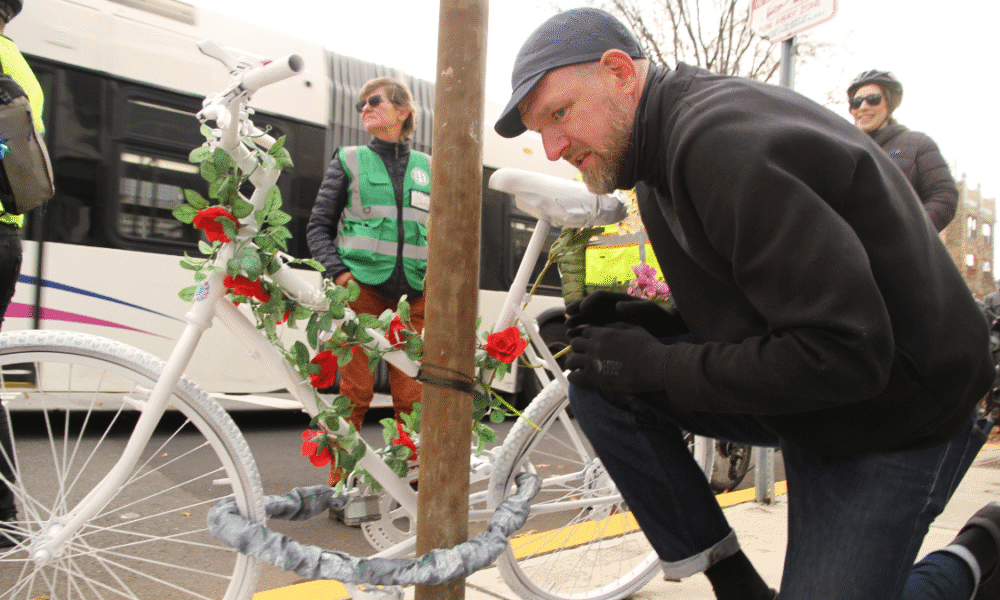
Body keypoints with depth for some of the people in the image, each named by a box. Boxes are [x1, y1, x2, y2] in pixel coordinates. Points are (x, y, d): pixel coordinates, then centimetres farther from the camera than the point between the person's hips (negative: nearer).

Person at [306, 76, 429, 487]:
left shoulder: (426, 167, 16)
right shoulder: (349, 160, 11)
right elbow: (318, 226, 9)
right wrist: (338, 272, -6)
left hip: (413, 295, 2)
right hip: (362, 287, -1)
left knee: (410, 394, 0)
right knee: (355, 390, -3)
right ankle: (340, 483, 9)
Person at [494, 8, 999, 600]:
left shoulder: (726, 141, -26)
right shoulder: (668, 148, 5)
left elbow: (845, 353, -31)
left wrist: (656, 365, -22)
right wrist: (653, 324, -6)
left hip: (893, 416, -8)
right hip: (800, 391, 8)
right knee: (595, 374, -7)